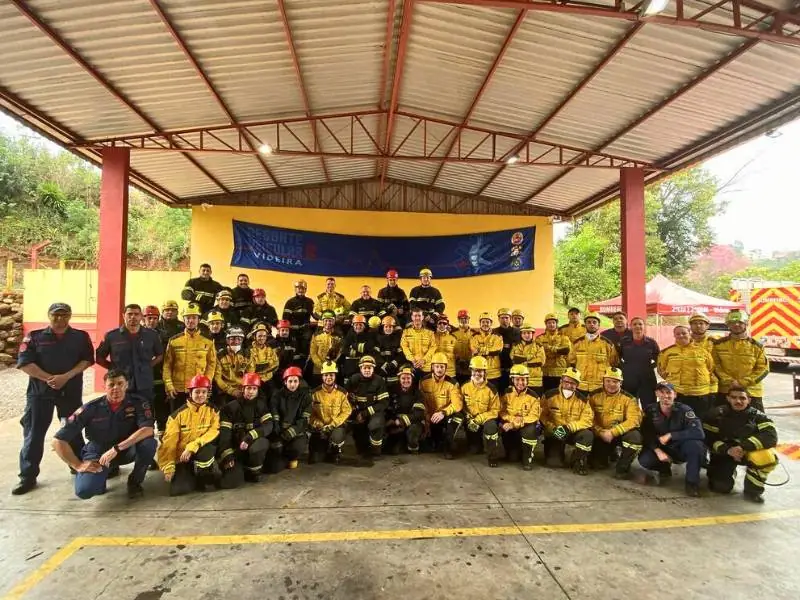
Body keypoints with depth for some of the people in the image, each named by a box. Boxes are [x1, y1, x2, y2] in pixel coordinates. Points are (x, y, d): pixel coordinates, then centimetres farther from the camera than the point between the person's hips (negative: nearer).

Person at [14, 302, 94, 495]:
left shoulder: (81, 337, 2)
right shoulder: (34, 337, 1)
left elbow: (87, 360, -4)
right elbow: (25, 363, -7)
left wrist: (66, 377, -17)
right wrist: (49, 378, -16)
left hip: (71, 391, 1)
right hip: (40, 391, 0)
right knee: (33, 434, 3)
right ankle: (28, 477, 13)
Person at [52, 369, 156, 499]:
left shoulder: (138, 403, -17)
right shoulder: (91, 408, -16)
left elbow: (148, 430, -31)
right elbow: (58, 440, -12)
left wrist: (117, 448, -36)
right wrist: (78, 465, -14)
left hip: (127, 449, 0)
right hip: (99, 452, 0)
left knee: (148, 443, -33)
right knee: (84, 491, -26)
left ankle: (135, 481, -3)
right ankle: (102, 474, 13)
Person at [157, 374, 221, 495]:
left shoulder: (213, 411, -3)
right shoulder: (178, 414, -2)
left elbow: (213, 432, -16)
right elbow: (169, 442, -3)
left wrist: (192, 447, -27)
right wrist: (168, 467, -10)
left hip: (204, 454, -1)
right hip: (182, 458, 1)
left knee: (205, 447, -36)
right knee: (178, 489, -21)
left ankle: (203, 477, -6)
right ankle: (193, 477, 14)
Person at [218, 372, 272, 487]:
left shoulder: (262, 405, 0)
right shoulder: (230, 407, -4)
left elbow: (268, 426, -14)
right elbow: (224, 433, -9)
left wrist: (249, 437, -28)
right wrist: (227, 456, -19)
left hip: (256, 442, 0)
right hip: (236, 448, 0)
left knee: (256, 447, -38)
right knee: (229, 482, -21)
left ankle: (253, 472, -5)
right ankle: (239, 468, 16)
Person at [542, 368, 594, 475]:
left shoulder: (582, 399, -6)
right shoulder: (550, 395, -8)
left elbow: (587, 420, -13)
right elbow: (543, 416, -8)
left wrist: (568, 428, -27)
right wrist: (553, 429, -25)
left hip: (574, 433, 1)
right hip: (554, 433, -1)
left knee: (588, 435, -31)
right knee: (553, 462, -17)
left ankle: (578, 461, -4)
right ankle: (559, 455, 23)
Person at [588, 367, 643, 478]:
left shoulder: (628, 398, -9)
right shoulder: (594, 396, -5)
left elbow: (634, 420, -20)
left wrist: (612, 432, -29)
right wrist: (601, 432, -23)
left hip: (620, 434, 0)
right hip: (600, 435, 1)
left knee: (634, 436, -32)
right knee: (597, 464, -15)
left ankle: (623, 467, -11)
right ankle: (608, 453, 22)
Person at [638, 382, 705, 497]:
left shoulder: (684, 410, -18)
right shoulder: (650, 411, -10)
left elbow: (699, 432, -31)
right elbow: (646, 434, -9)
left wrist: (670, 435, -29)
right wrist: (657, 450, -25)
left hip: (681, 449, -2)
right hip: (661, 449, 2)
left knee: (695, 444, -34)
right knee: (644, 460, -27)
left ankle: (692, 482, -13)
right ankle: (665, 468, 11)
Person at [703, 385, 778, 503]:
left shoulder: (757, 415, -9)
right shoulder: (717, 413, -10)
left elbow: (771, 436, -24)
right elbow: (708, 438, -11)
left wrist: (743, 447, -34)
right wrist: (727, 449, -28)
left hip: (749, 452, 1)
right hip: (724, 453, 0)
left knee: (768, 456, -33)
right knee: (721, 487, -17)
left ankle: (753, 490, -8)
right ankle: (730, 470, 21)